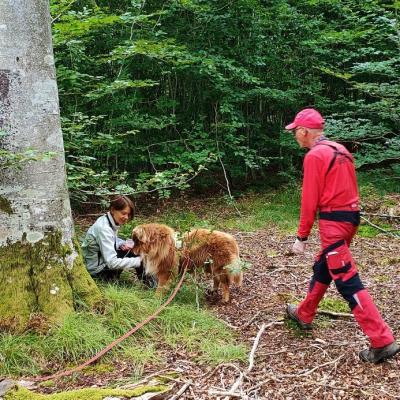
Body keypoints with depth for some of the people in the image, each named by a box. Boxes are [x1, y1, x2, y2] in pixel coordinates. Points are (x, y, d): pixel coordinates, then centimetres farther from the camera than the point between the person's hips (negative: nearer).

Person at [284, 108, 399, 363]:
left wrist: (302, 237, -9)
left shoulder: (315, 156, -14)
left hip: (333, 222, -10)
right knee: (322, 270, 22)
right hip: (350, 217, 10)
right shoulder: (340, 150, 13)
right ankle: (304, 315, 39)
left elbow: (310, 200, -15)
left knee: (348, 283, -6)